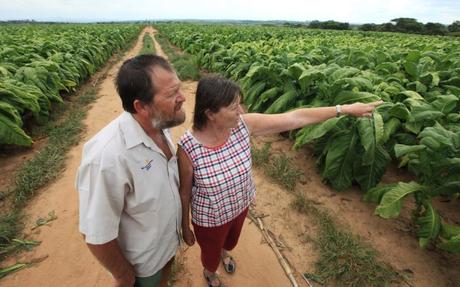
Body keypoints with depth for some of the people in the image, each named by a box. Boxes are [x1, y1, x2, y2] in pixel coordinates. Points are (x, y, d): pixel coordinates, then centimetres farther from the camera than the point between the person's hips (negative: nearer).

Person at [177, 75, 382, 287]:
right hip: (210, 219, -3)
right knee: (211, 254, 29)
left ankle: (225, 252, 75)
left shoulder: (243, 125, -25)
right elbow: (184, 192, -17)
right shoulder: (187, 148, -33)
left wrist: (344, 109, -19)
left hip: (240, 206, 4)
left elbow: (293, 118, -21)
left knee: (232, 239, 37)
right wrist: (186, 227, -3)